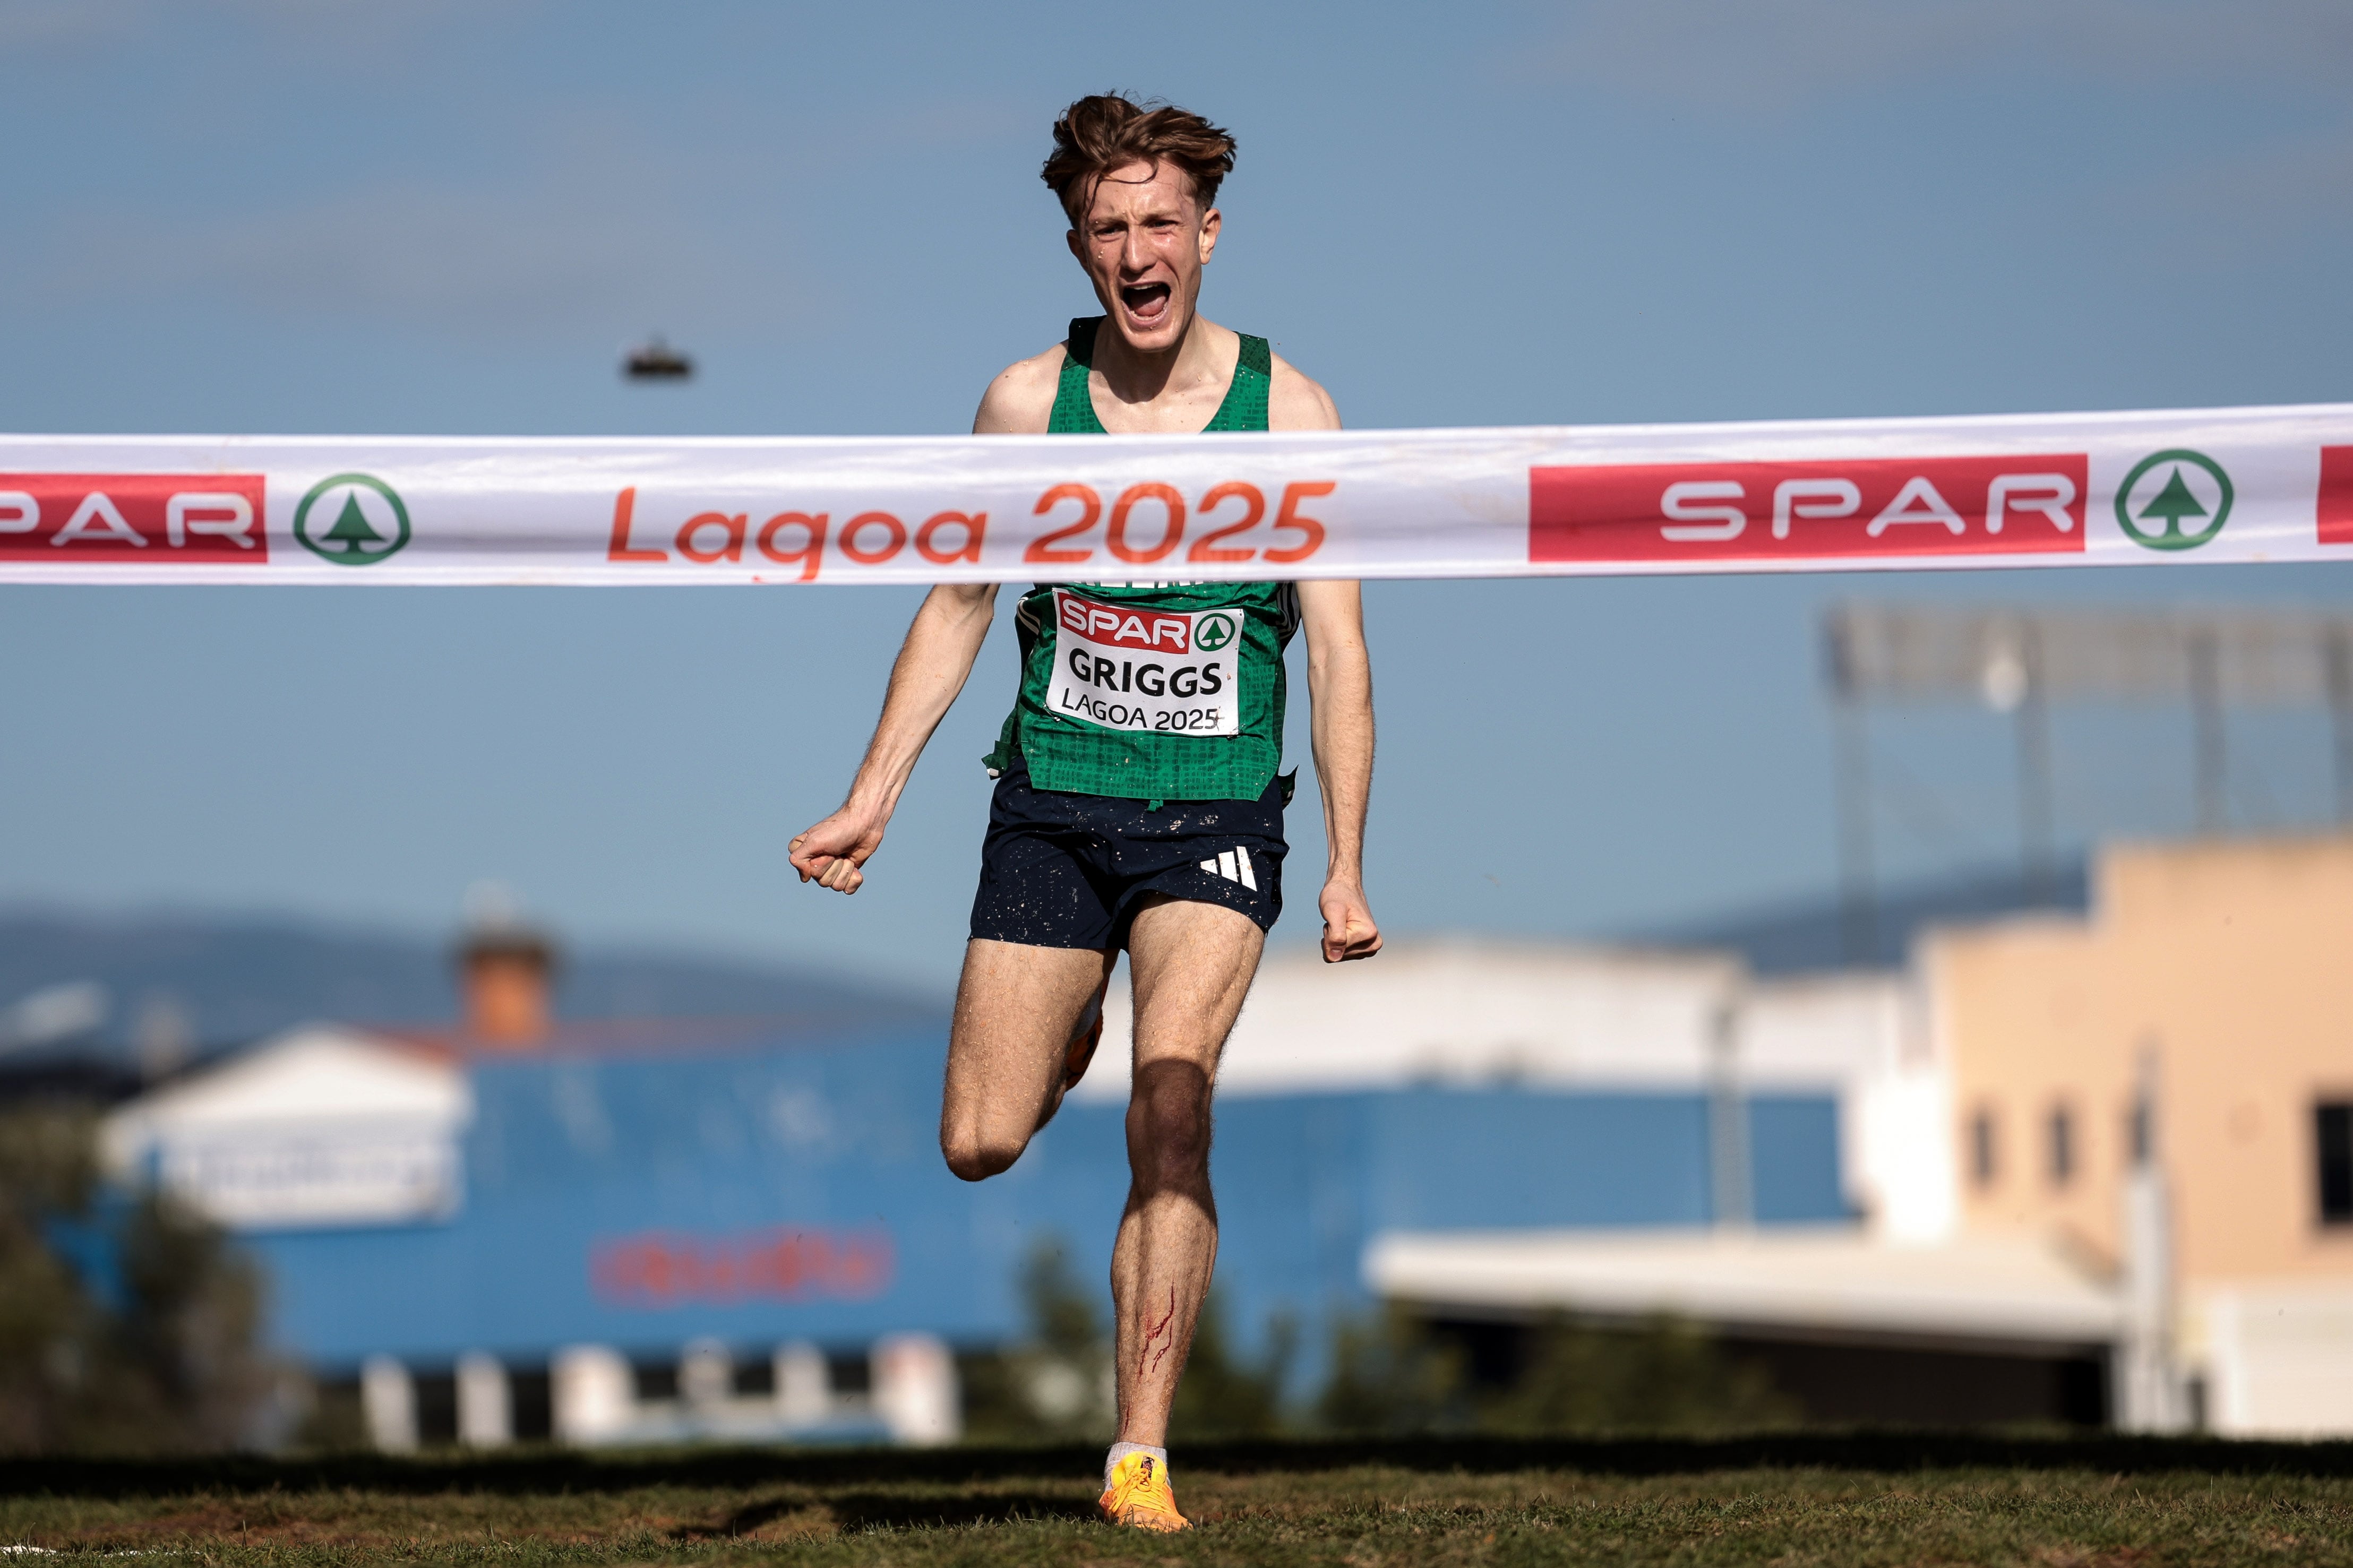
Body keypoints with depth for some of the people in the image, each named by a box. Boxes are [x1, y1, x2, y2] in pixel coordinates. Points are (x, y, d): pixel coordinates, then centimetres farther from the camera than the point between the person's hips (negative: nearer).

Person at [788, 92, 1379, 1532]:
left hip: (1217, 817, -2)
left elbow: (1340, 651, -3)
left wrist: (1348, 869, -8)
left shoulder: (1291, 413, -5)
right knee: (980, 1144, 0)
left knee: (1172, 1110, -20)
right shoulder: (1026, 403, -1)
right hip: (1052, 803, 2)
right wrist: (871, 802, 6)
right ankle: (1071, 1030, 37)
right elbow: (958, 606, 10)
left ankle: (1142, 1455, -16)